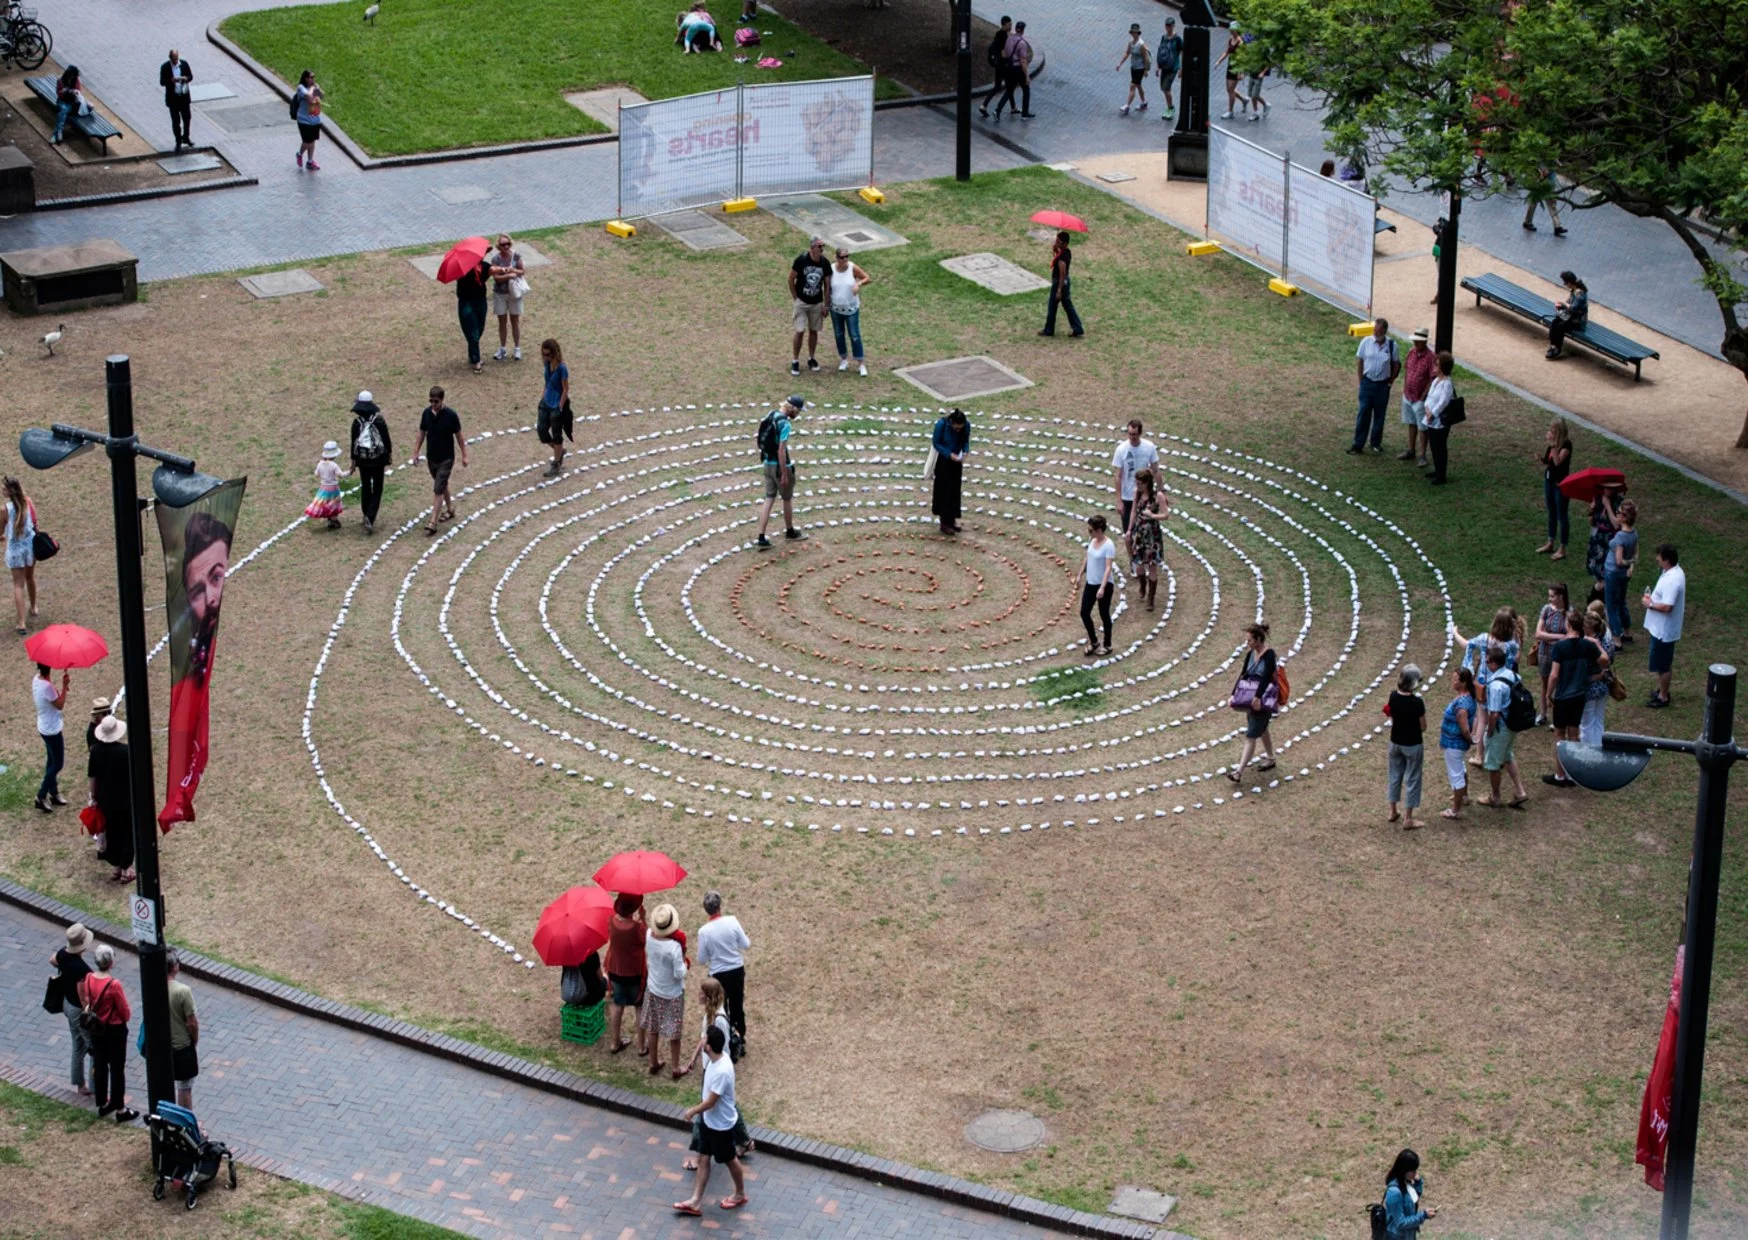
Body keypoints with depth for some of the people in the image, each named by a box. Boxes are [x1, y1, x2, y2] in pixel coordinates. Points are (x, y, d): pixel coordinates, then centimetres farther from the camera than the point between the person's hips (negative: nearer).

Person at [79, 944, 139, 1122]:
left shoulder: (88, 979, -11)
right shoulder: (114, 985, -29)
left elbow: (87, 1002, 5)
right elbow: (126, 1014, -18)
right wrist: (127, 1013, 4)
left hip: (96, 1028, 6)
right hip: (115, 1030, -6)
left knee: (99, 1065, 20)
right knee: (117, 1069, 8)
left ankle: (102, 1104, 34)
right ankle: (120, 1110, 18)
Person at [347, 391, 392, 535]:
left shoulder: (357, 422, -8)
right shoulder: (379, 421, -10)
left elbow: (353, 443, -5)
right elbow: (386, 439, -3)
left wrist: (353, 462, 4)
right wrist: (389, 454, 14)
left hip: (362, 459, 1)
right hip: (378, 459, -1)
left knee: (365, 488, 18)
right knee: (377, 489, 4)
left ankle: (367, 517, 27)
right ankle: (370, 517, -14)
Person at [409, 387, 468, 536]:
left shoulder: (451, 415, -16)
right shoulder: (426, 413, -4)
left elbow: (459, 436, -7)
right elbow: (421, 434, 6)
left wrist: (464, 456, -3)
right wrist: (415, 453, 4)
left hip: (446, 458, -5)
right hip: (431, 457, 5)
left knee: (438, 490, -10)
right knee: (442, 485, 22)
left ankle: (433, 523, -10)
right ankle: (450, 509, 43)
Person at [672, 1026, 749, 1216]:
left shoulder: (722, 1071, -37)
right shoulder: (717, 1059, -8)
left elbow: (710, 1102, -27)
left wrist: (693, 1111, -13)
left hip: (721, 1124, -9)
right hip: (708, 1120, 9)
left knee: (730, 1160, 15)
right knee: (703, 1159, 14)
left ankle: (740, 1195, 37)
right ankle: (696, 1202, 23)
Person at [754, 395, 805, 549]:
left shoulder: (770, 415, 4)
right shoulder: (784, 423, -22)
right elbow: (781, 451, -23)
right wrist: (784, 474, -19)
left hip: (768, 463, 7)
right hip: (780, 465, -7)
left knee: (769, 500, 9)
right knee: (788, 499, 14)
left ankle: (761, 538, 3)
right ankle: (790, 532, 33)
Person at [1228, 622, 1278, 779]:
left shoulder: (1269, 654, -18)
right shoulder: (1251, 653, 5)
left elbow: (1267, 677, -27)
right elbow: (1244, 674, 8)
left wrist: (1258, 696, -36)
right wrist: (1234, 694, 1)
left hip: (1264, 699, -8)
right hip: (1252, 696, 8)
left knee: (1251, 735, -10)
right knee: (1261, 730, 24)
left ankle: (1239, 772, -12)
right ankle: (1270, 759, 44)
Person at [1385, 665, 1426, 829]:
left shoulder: (1393, 697, -9)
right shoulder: (1417, 702, -25)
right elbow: (1423, 727, -15)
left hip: (1395, 742, 5)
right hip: (1412, 745, -5)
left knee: (1395, 776, 21)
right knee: (1412, 780, 7)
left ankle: (1393, 812, 35)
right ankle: (1408, 820, 14)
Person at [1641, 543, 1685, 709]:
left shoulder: (1672, 580, -30)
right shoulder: (1675, 571, 3)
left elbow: (1667, 607, -32)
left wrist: (1650, 604, -18)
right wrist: (1652, 596, 3)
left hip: (1664, 630, -10)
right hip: (1661, 627, 10)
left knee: (1663, 664, 5)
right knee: (1664, 663, 24)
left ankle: (1663, 697, 18)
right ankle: (1662, 689, 38)